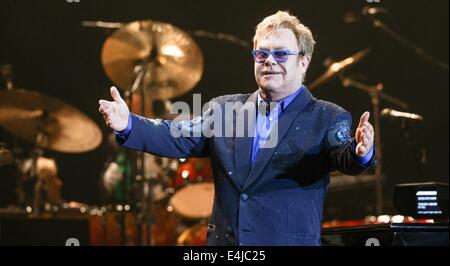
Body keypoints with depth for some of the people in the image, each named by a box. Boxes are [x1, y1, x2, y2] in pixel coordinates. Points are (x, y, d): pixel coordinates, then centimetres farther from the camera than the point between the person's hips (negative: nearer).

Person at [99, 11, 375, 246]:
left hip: (290, 240, -3)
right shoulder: (224, 108, 9)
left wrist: (359, 153, -40)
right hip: (224, 238, 3)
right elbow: (179, 136, 0)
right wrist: (129, 125, -15)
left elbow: (344, 158, -16)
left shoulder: (328, 119, -1)